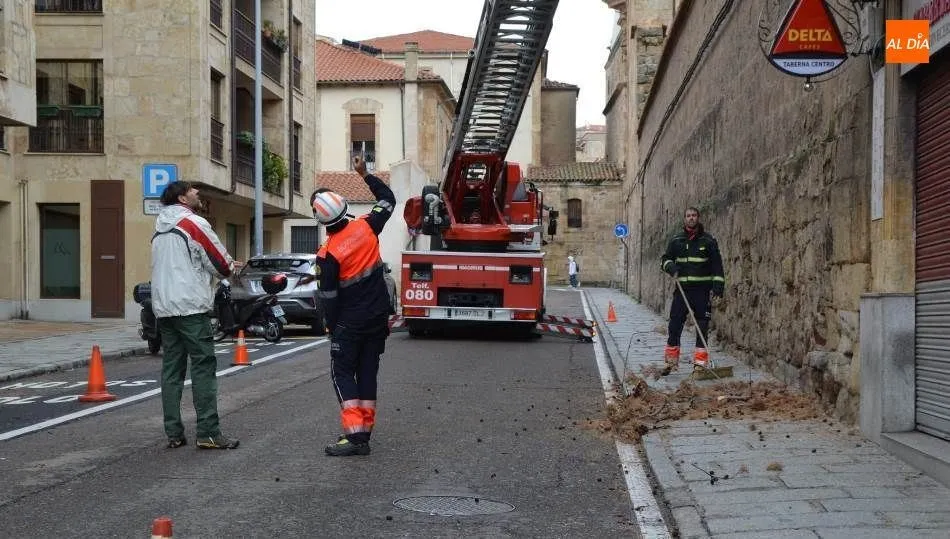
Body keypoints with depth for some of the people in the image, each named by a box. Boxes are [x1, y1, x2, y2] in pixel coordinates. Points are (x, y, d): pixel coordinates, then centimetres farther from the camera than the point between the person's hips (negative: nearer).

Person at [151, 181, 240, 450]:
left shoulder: (160, 230, 18)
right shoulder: (194, 223, -7)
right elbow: (221, 264, -5)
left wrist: (225, 265, 20)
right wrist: (231, 266, 18)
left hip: (163, 308, 8)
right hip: (190, 306, -8)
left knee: (172, 369, 8)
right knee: (204, 367, -6)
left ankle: (174, 433, 9)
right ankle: (208, 433, -8)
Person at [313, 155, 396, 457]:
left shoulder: (327, 254, -17)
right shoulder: (366, 227, -5)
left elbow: (328, 296, -11)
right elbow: (388, 198, 12)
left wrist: (331, 327, 3)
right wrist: (365, 174, 17)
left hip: (350, 322, -5)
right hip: (379, 316, 5)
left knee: (343, 372, 2)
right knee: (368, 372, 11)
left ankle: (354, 434, -9)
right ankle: (364, 433, 14)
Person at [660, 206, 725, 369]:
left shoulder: (708, 240, 5)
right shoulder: (676, 240, 10)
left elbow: (717, 263, 4)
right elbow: (665, 258, 15)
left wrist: (718, 283, -6)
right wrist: (670, 266, -8)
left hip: (702, 289, -1)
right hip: (682, 288, 1)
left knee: (702, 322, 0)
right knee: (675, 320, -2)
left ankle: (700, 355, 8)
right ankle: (672, 353, 8)